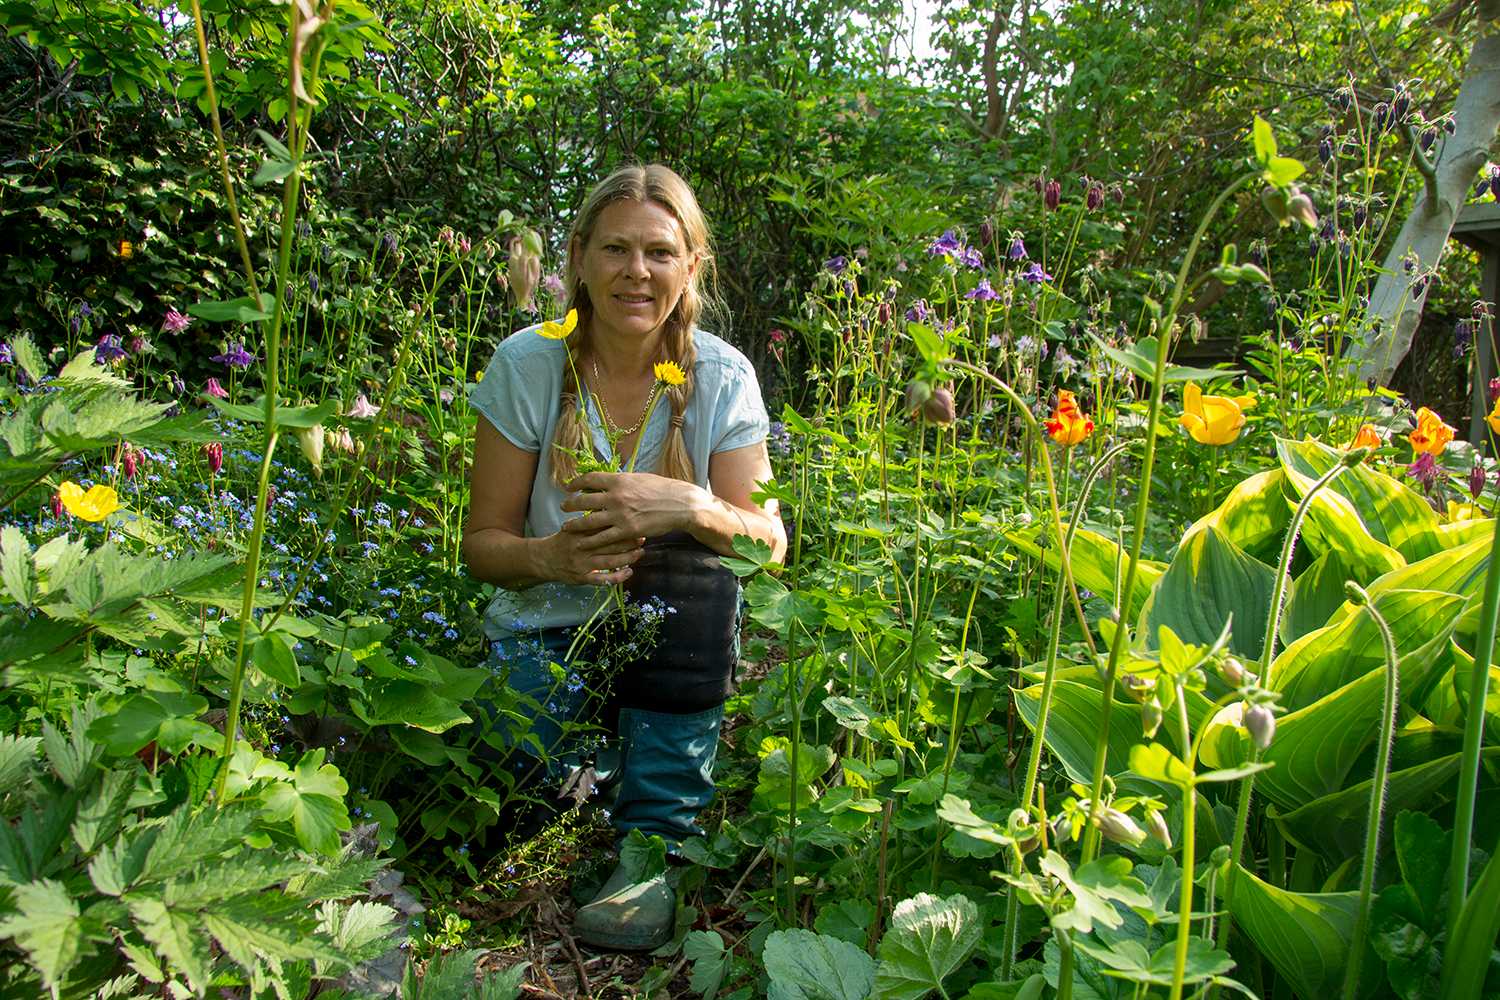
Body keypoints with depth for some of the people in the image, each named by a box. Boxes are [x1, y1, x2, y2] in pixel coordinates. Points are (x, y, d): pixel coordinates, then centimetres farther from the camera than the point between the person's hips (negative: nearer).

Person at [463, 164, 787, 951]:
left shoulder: (721, 377, -7)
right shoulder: (527, 364, -8)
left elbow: (769, 545, -12)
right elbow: (483, 543, -5)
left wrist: (690, 507, -33)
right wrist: (550, 557, -28)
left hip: (671, 635, 1)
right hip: (548, 627, 0)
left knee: (693, 566, -32)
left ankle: (652, 841, -18)